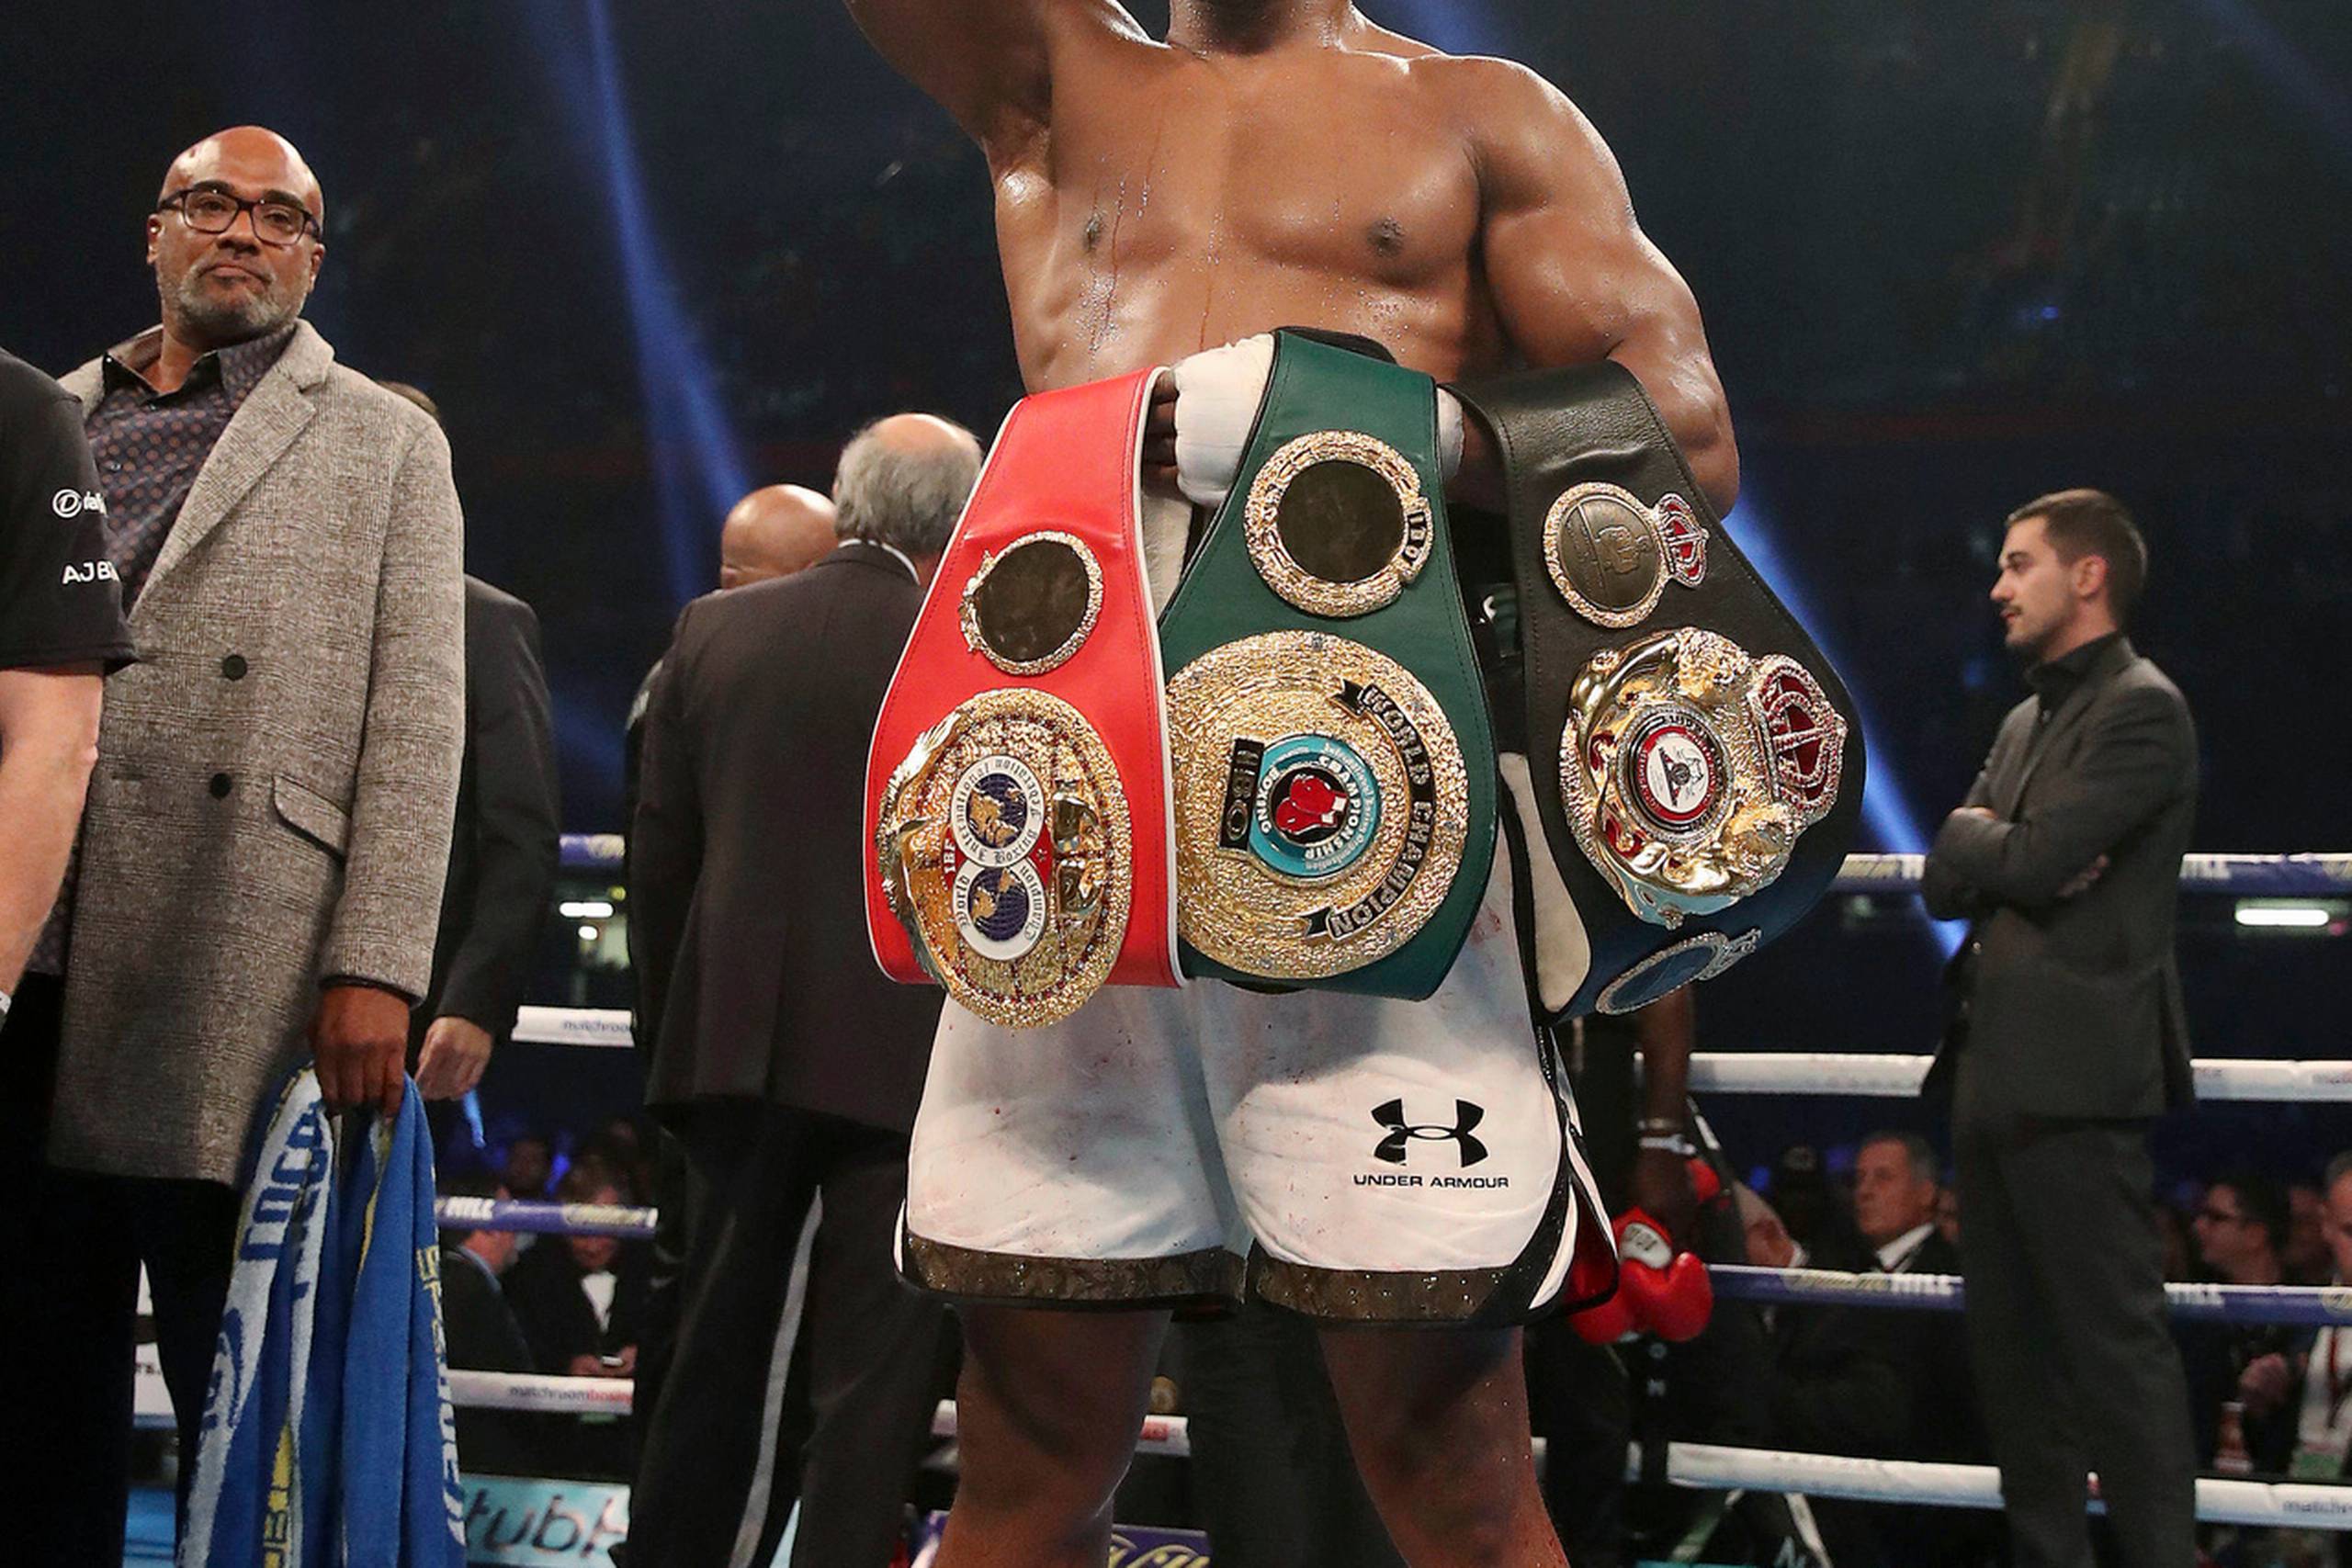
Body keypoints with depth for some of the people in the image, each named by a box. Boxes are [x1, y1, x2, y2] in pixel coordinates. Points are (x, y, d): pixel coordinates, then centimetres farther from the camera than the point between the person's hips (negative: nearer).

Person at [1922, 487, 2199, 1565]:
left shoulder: (2141, 711, -7)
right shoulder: (2025, 721, 20)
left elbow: (2032, 861, -16)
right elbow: (1945, 880, 13)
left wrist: (1979, 838, 3)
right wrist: (2005, 852, -6)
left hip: (2074, 1074, -9)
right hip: (1992, 1071, 9)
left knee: (2114, 1344, -8)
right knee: (2010, 1345, 12)